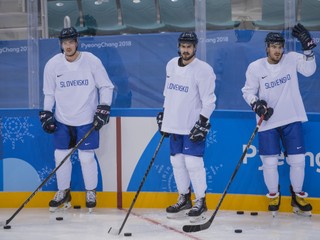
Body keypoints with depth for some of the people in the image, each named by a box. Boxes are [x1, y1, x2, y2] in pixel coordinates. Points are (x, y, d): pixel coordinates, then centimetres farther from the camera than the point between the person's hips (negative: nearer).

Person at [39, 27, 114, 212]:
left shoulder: (92, 61, -12)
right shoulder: (52, 65, -5)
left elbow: (106, 87, -4)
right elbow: (49, 93, 6)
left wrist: (103, 110, -10)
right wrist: (46, 114, 0)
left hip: (87, 120, -2)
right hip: (62, 119, 3)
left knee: (87, 157, -1)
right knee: (61, 155, 7)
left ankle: (91, 192, 18)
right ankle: (63, 192, 24)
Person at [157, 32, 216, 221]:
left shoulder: (204, 70, -13)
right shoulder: (171, 65, 7)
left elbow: (209, 101, -13)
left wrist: (203, 123, -17)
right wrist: (164, 115, 17)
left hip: (193, 126, -6)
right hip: (175, 124, 6)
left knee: (193, 163, -8)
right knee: (177, 162, 10)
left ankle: (201, 202, 5)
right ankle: (184, 199, 23)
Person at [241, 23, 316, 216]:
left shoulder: (292, 59, -1)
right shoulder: (255, 67, -5)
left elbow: (309, 70, -12)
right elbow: (248, 91, 2)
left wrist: (308, 47, -20)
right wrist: (256, 104, -16)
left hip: (292, 120, 1)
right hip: (267, 122, -1)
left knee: (298, 159, 2)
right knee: (270, 162, 0)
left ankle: (298, 195, 23)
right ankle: (274, 195, 24)